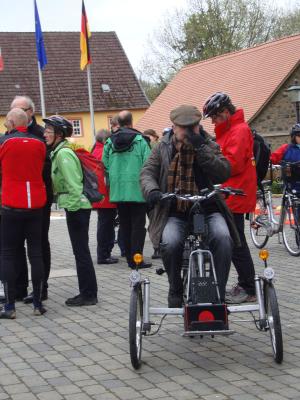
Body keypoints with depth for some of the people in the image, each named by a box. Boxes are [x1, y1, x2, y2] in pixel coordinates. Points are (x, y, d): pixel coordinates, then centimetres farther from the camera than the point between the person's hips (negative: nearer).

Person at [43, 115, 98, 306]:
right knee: (81, 251, 13)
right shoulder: (58, 152, 14)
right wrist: (70, 207, 18)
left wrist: (72, 208, -19)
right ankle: (87, 292, 20)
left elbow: (73, 184, -22)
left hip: (77, 207, -10)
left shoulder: (63, 153, -16)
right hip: (75, 206, 10)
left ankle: (89, 294, 2)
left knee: (81, 251, -4)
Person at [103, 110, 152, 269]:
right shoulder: (139, 140, -6)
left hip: (118, 191, 4)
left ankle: (129, 257, 17)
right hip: (137, 190, -4)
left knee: (125, 225, 12)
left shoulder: (109, 142, 3)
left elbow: (105, 166, 4)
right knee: (138, 225, 1)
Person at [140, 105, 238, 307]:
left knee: (223, 237, -30)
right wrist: (152, 191, -18)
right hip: (175, 213, 0)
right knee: (170, 243, -30)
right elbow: (148, 172, 5)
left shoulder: (209, 146, 7)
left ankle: (219, 293, -16)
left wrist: (200, 148, -17)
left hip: (207, 209, 0)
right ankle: (176, 291, -3)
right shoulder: (163, 148, 10)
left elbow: (224, 173, -8)